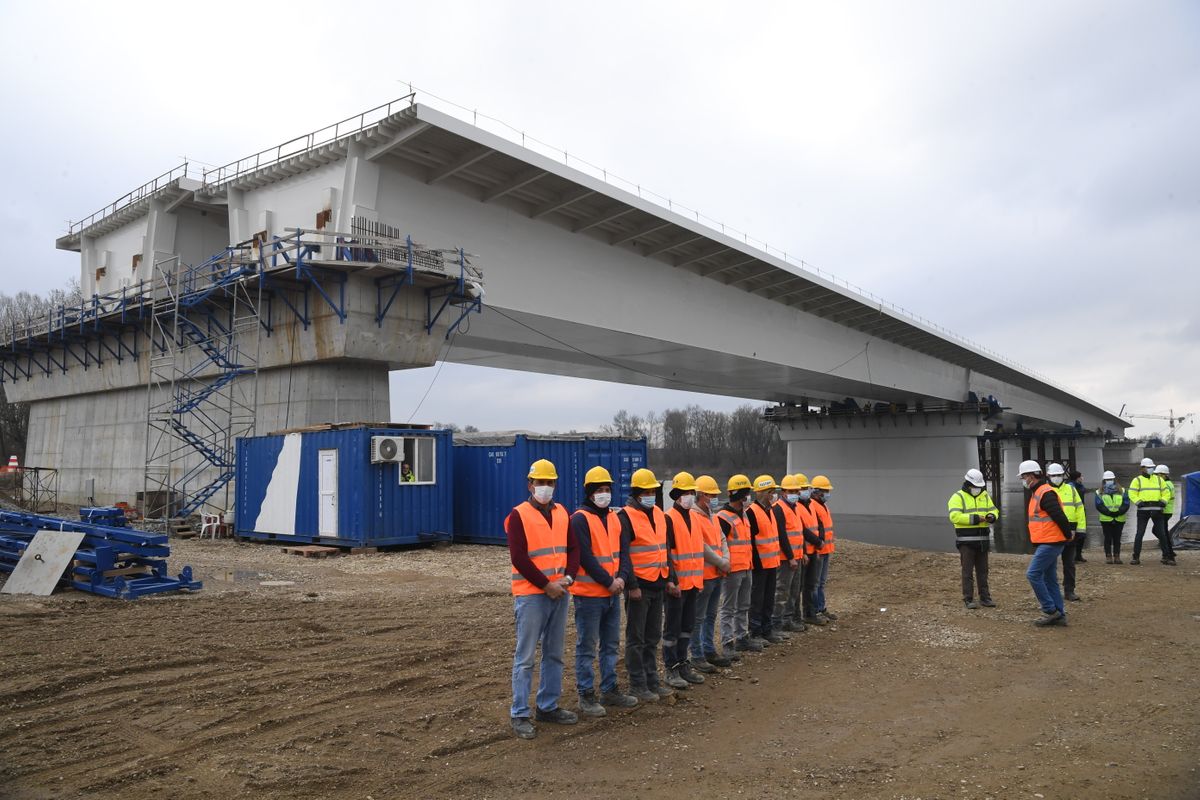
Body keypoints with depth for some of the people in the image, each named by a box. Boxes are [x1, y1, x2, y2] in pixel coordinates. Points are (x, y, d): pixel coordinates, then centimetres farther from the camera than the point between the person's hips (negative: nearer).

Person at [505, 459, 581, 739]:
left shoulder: (562, 514, 10)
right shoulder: (519, 515, -8)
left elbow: (573, 548, 10)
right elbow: (519, 558, -14)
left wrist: (568, 578, -6)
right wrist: (546, 585, -14)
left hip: (559, 594, 6)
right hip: (530, 595, -6)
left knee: (554, 654, 14)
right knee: (525, 657, -1)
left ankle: (548, 707, 26)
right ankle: (520, 715, 8)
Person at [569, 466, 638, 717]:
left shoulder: (614, 518, 11)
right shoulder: (580, 519, -12)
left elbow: (623, 551, 7)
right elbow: (585, 557, -18)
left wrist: (622, 576, -10)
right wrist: (608, 582, -16)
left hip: (613, 593, 8)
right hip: (589, 593, -8)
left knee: (611, 644, 16)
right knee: (586, 647, 1)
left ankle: (610, 690, 28)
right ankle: (586, 696, 10)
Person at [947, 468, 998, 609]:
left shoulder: (984, 495, 12)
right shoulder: (958, 497, -8)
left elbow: (994, 510, 12)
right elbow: (955, 516, -19)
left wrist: (991, 516, -11)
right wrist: (974, 519, -23)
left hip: (982, 540, 6)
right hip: (966, 540, -5)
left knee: (983, 570, 11)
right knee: (968, 571, -1)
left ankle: (985, 597, 19)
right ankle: (968, 600, 3)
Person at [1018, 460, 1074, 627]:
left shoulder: (1045, 493, -16)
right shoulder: (1037, 493, 17)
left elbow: (1059, 517, -21)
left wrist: (1068, 535, -11)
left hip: (1050, 543, -11)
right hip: (1046, 543, 11)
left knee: (1033, 574, -10)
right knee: (1049, 579, 13)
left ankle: (1050, 610, -4)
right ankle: (1059, 615, 17)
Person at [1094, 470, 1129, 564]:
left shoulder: (1122, 491, 11)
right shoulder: (1099, 493, 6)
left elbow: (1126, 504, 1)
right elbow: (1099, 506, -5)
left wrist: (1119, 512, -17)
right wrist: (1109, 512, -19)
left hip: (1119, 519, 1)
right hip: (1106, 519, -1)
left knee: (1117, 539, 6)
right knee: (1108, 539, 1)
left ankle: (1117, 557, 12)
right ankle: (1108, 557, 5)